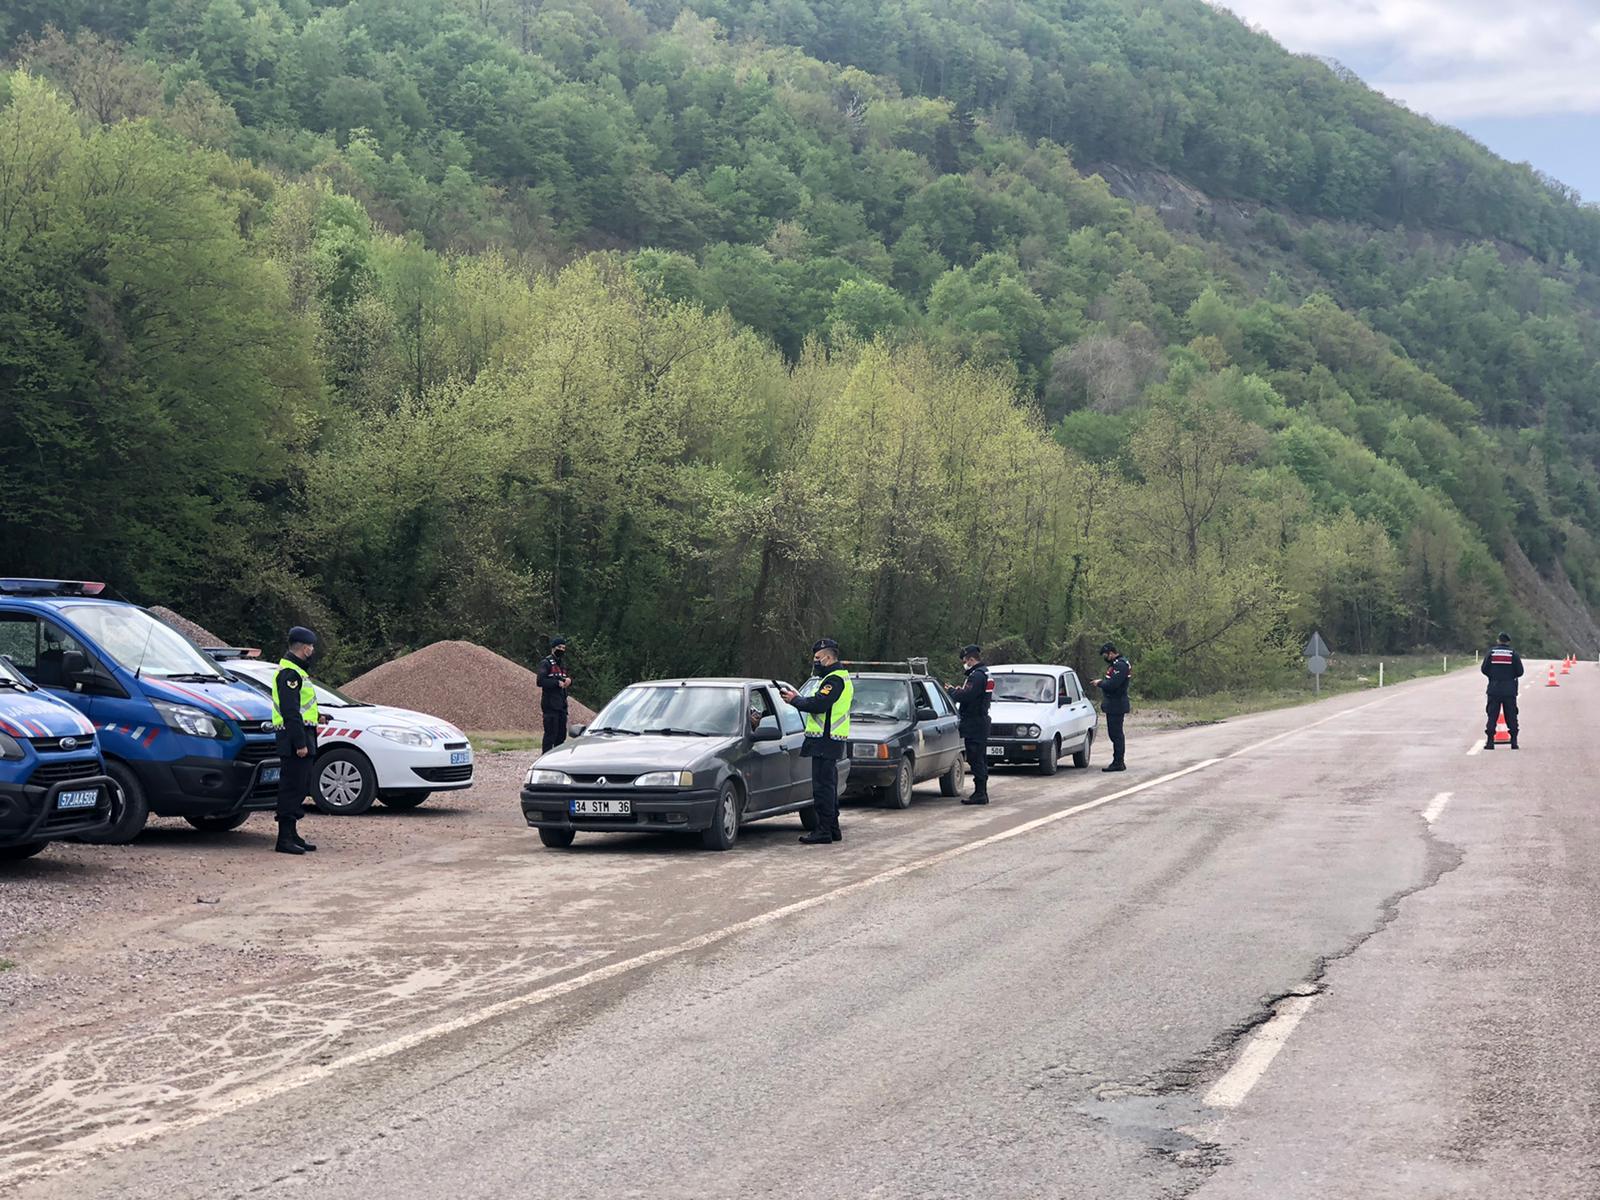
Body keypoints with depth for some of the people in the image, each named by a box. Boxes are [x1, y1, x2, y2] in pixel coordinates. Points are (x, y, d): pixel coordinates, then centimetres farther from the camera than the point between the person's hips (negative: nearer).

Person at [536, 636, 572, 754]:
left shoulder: (562, 664, 19)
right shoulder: (546, 663, -7)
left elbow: (567, 679, 23)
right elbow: (541, 681, -18)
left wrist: (569, 680, 0)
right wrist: (557, 683, -20)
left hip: (562, 704, 8)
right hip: (550, 705, -8)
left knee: (562, 733, 11)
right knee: (551, 733, -9)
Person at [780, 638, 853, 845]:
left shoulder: (834, 680, -14)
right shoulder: (840, 677, 21)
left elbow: (818, 704, -24)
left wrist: (795, 701, -11)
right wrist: (798, 698, 11)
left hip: (826, 741, -11)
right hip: (831, 741, 11)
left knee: (823, 786, -9)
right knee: (829, 786, 15)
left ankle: (823, 831, -9)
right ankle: (832, 828, 21)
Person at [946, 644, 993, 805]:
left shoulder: (977, 675, -16)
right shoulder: (985, 673, 18)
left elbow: (966, 697, -24)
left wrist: (952, 691, -9)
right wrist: (959, 691, 10)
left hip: (974, 724, -11)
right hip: (982, 722, 11)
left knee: (976, 760, -9)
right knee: (980, 760, 14)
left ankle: (980, 793, -9)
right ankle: (981, 793, 19)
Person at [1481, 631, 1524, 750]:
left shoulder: (1491, 652, 0)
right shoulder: (1513, 653, -1)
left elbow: (1484, 669, -1)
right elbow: (1520, 672, -2)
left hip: (1494, 688, 0)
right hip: (1510, 690, 0)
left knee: (1492, 715, 2)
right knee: (1511, 715, 6)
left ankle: (1490, 740, -5)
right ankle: (1514, 741, 5)